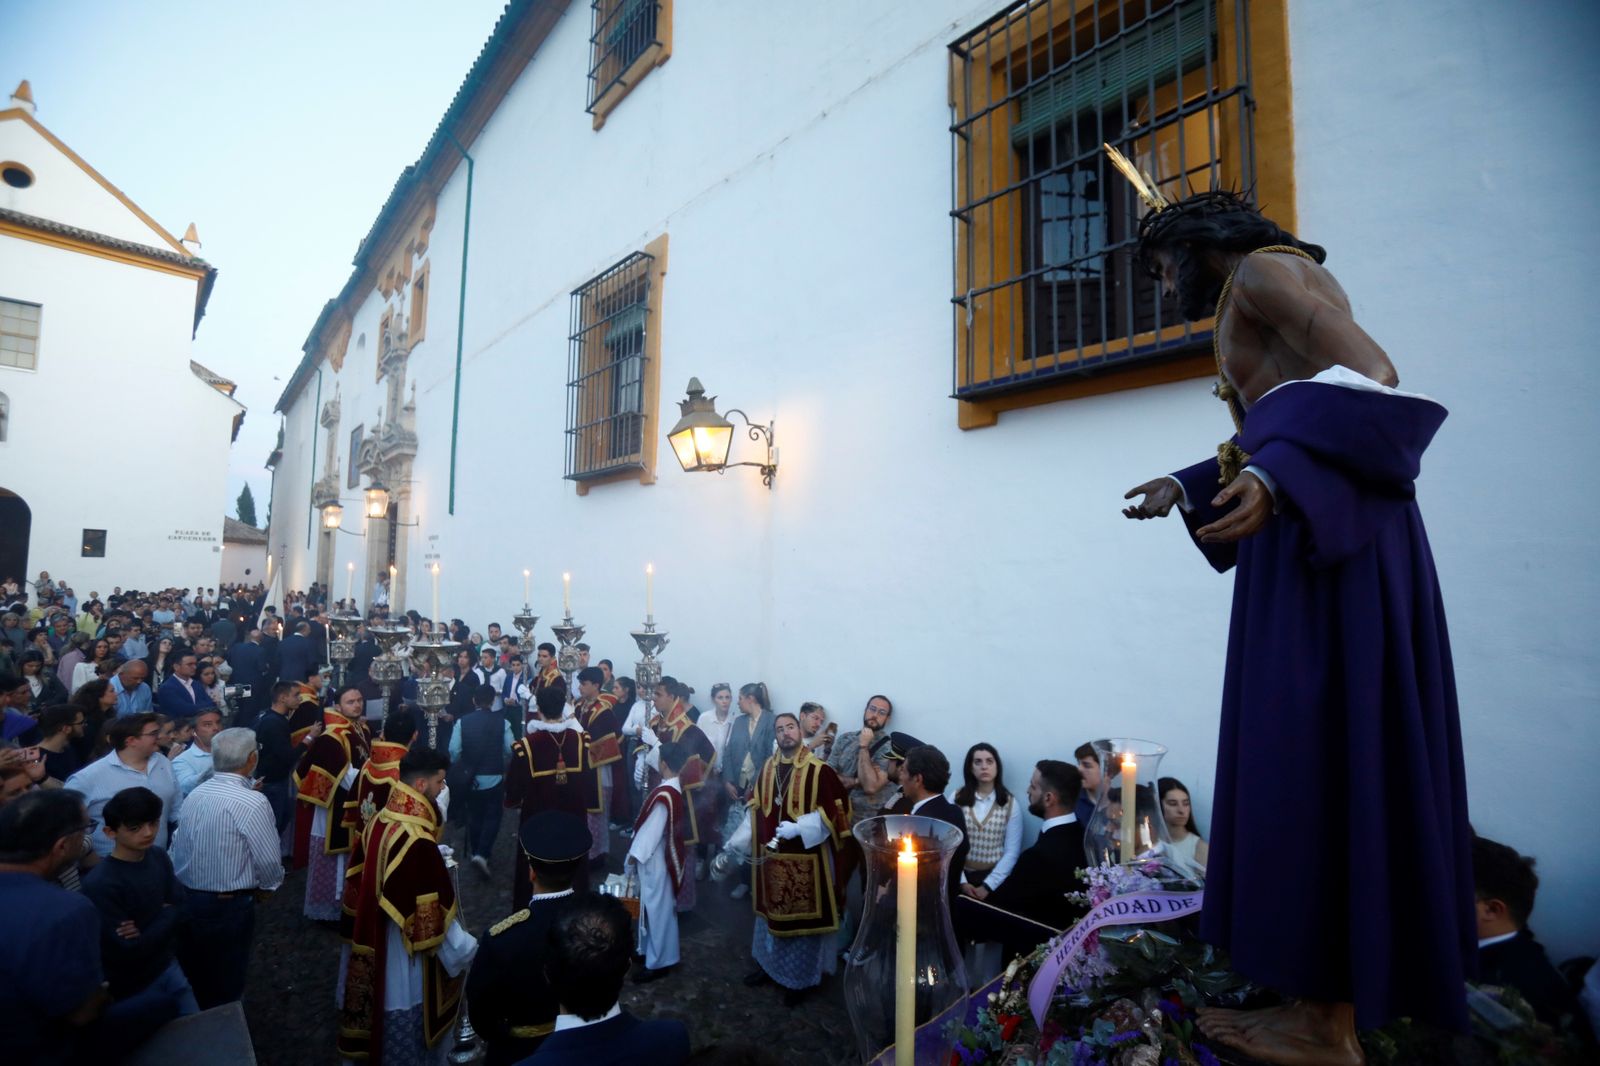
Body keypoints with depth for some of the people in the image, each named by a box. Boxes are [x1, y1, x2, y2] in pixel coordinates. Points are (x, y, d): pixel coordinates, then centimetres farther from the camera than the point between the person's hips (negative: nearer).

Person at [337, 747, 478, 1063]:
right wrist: (467, 949, -15)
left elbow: (364, 875, 10)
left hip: (375, 939, 9)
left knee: (385, 1003, 26)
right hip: (404, 950, -9)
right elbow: (434, 913, -26)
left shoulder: (380, 819, -4)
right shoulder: (417, 840, -31)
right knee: (405, 1018, 11)